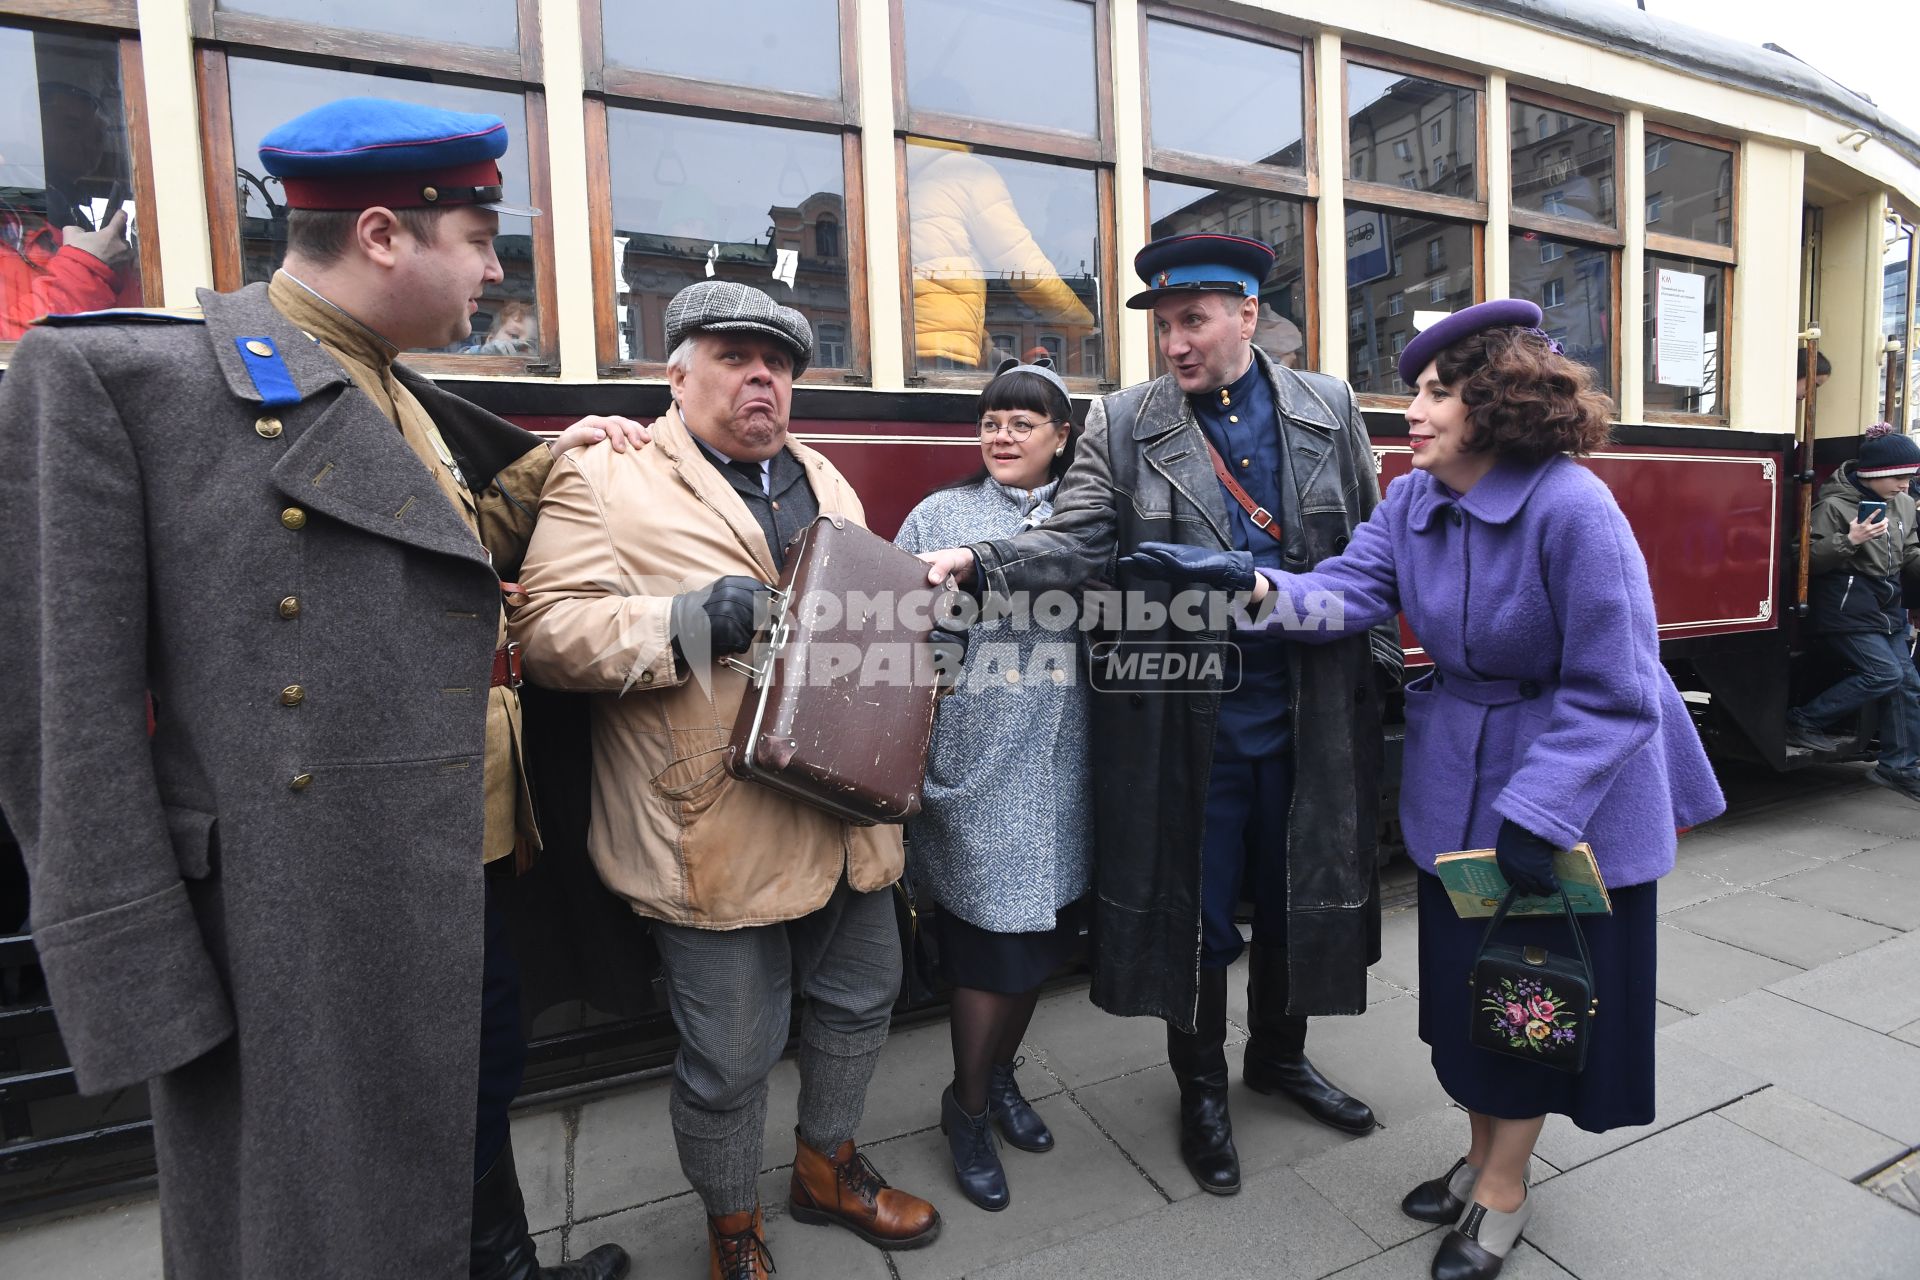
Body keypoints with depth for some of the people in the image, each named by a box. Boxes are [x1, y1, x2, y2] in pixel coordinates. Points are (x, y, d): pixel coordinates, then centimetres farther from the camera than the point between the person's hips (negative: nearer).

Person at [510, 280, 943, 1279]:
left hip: (846, 812, 7)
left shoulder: (822, 480, 17)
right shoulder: (605, 477, -3)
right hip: (715, 831, -6)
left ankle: (828, 1167, 49)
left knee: (860, 999, 22)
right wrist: (688, 623, -26)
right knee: (730, 1058, 9)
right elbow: (548, 631, -12)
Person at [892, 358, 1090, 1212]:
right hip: (973, 772, -3)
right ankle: (967, 1109, 30)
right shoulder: (939, 515, 1)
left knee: (1043, 939, 16)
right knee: (991, 948, 3)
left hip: (1060, 774, 4)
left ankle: (1001, 1074, 42)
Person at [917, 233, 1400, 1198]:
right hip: (1185, 719, -2)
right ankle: (1201, 1087, 36)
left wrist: (1373, 655, 4)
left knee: (1297, 892, 18)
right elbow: (1076, 542, -11)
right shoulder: (1121, 424, -2)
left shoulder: (1329, 409, 6)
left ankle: (1280, 1055, 46)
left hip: (1309, 712, 3)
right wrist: (978, 562, -27)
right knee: (1192, 905, 10)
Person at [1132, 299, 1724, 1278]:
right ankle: (1483, 1153, 40)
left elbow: (1610, 690, -21)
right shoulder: (1413, 501, -3)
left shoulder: (1571, 508, -22)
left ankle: (1504, 1193, 32)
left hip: (1573, 788, -5)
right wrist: (1256, 583, -29)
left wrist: (1535, 818, -23)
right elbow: (1348, 592, -12)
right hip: (1457, 782, 5)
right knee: (1466, 970, 16)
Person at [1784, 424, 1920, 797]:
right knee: (1885, 674, -16)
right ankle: (1803, 721, -1)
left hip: (1886, 609, 8)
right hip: (1847, 611, -8)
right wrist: (1850, 540, -29)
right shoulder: (1834, 505, -13)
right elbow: (1808, 560, -16)